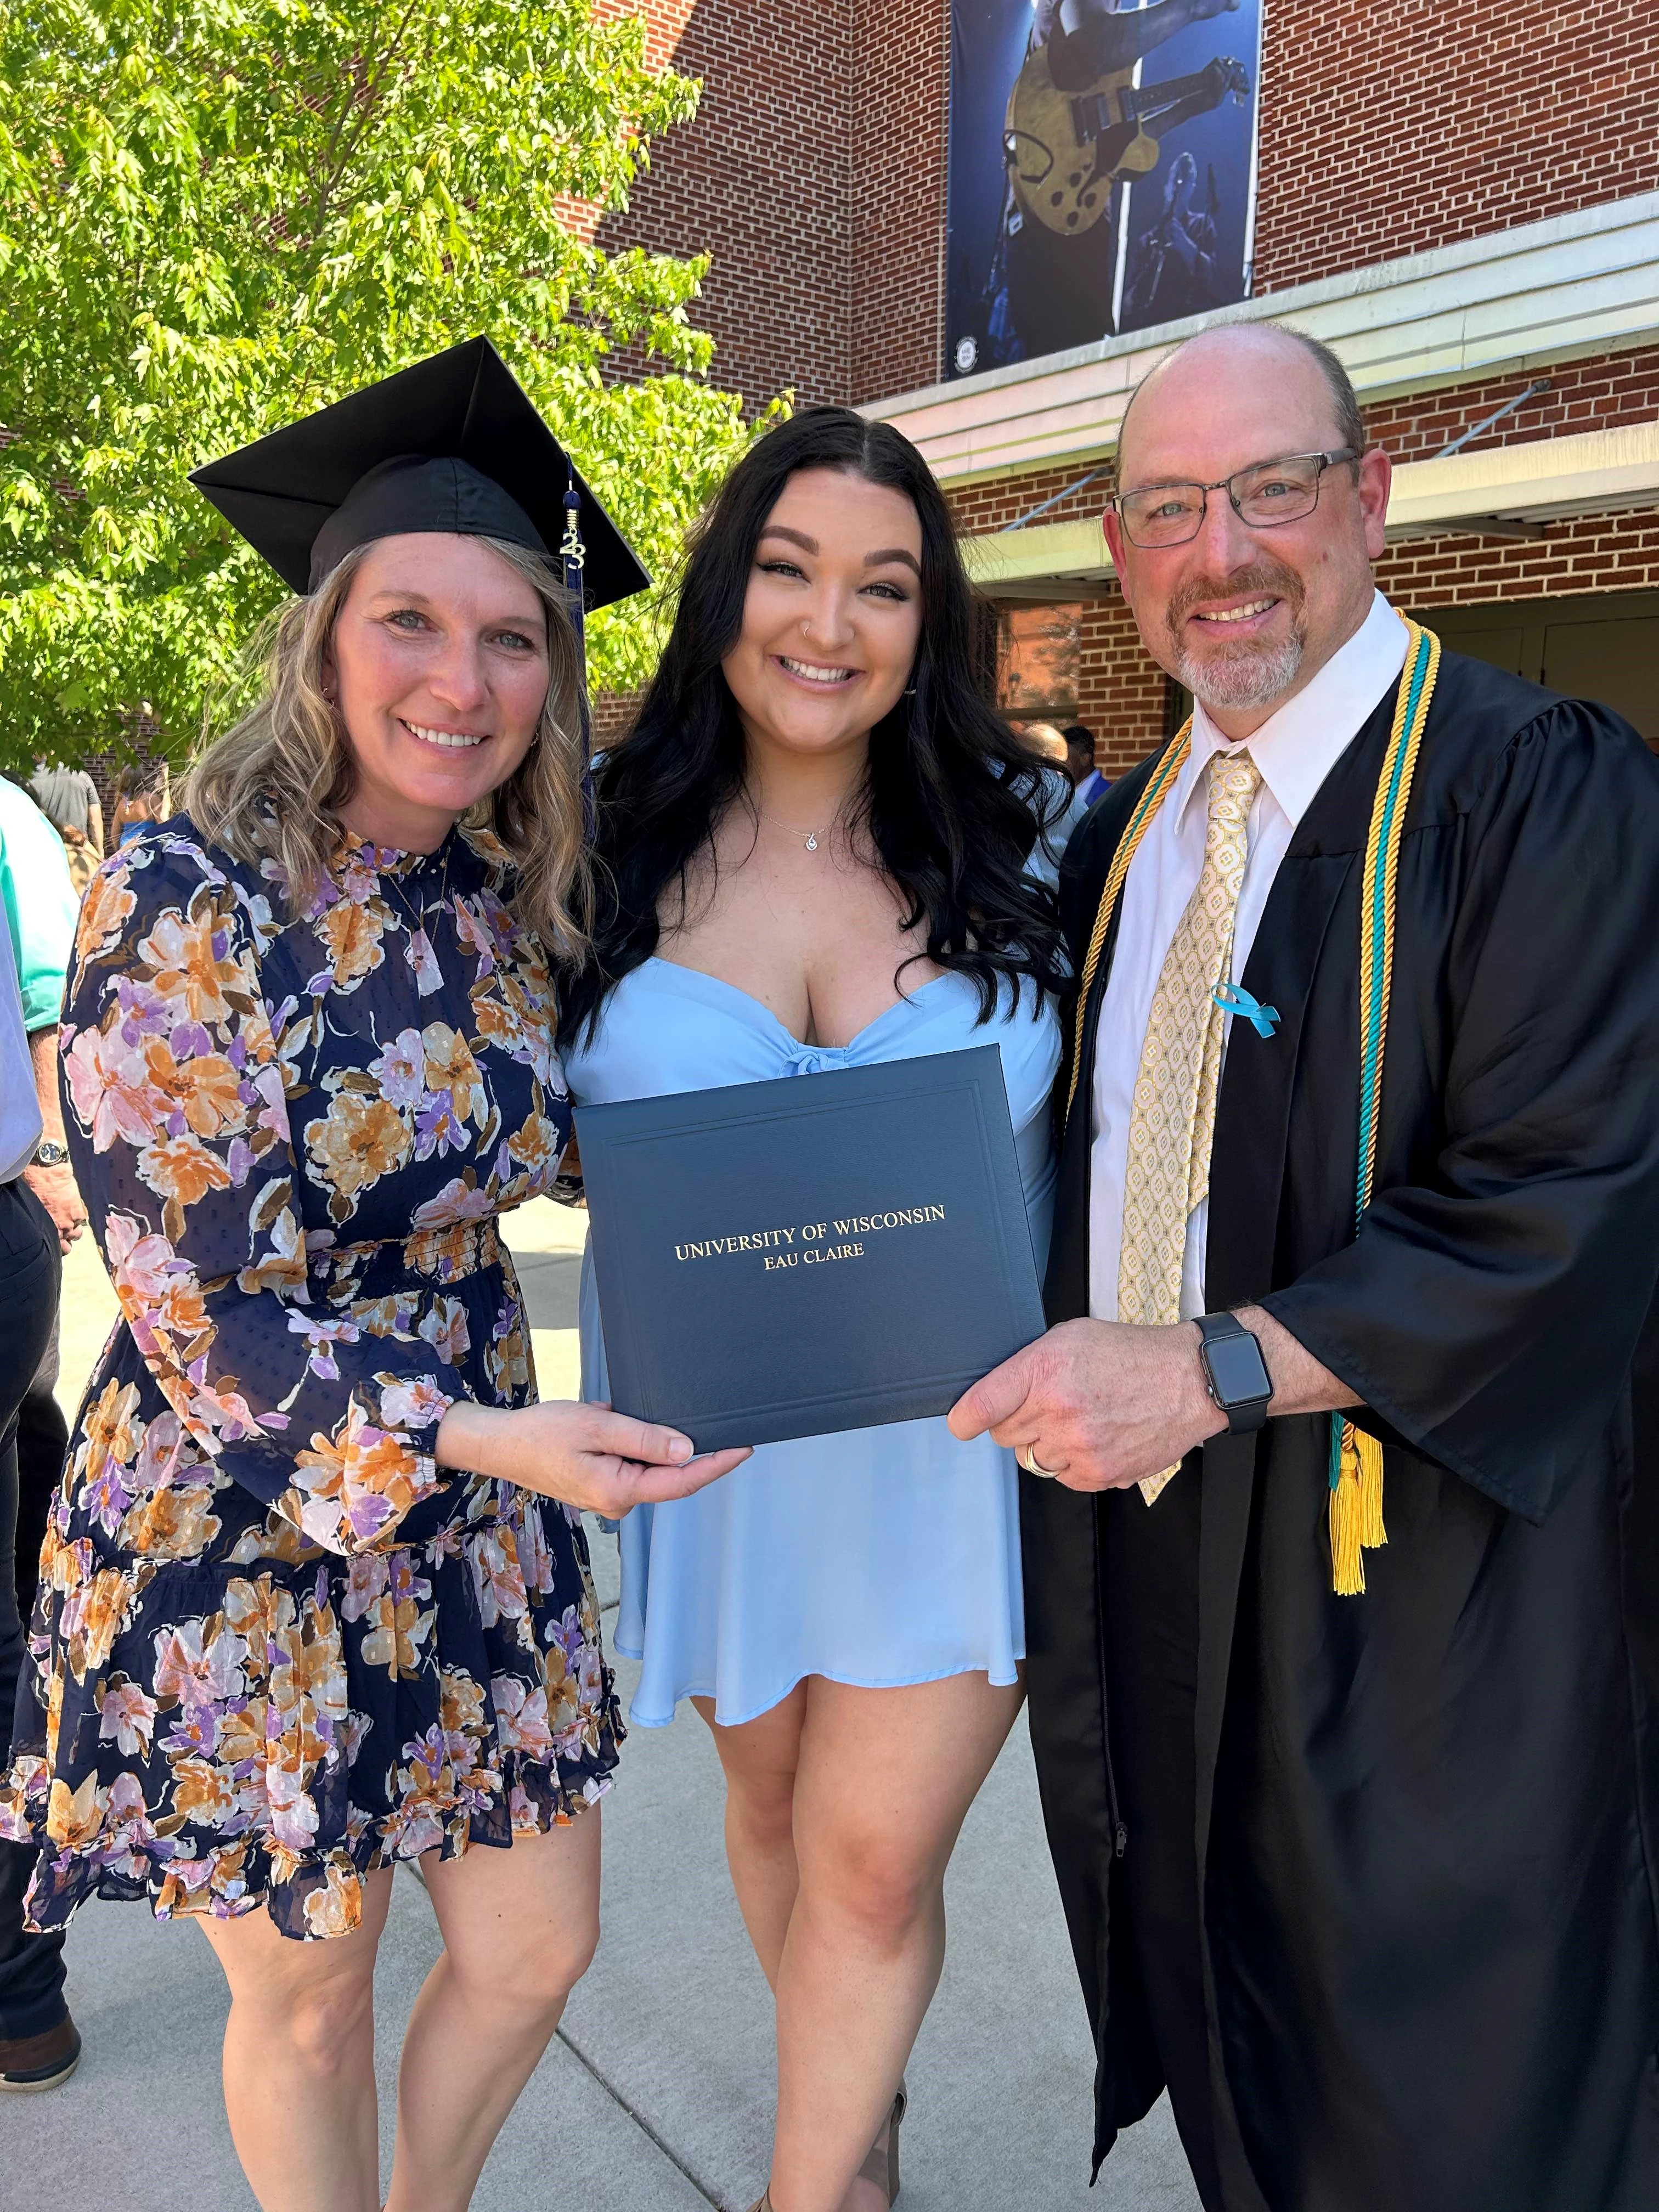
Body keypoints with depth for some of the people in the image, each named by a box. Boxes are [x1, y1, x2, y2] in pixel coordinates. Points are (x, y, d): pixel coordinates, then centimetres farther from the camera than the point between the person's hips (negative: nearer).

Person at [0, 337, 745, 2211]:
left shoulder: (507, 907, -1)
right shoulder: (183, 898, -18)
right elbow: (199, 1304, -21)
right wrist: (484, 1435, -31)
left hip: (481, 1522, 5)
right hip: (241, 1526, -5)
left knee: (535, 1948, 17)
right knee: (310, 2000, 15)